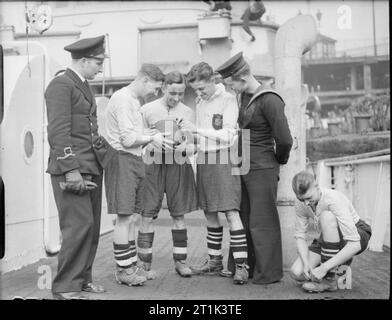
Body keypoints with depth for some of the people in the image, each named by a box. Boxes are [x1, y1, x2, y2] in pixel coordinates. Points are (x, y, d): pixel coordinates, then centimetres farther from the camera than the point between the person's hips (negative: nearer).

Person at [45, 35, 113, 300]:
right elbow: (58, 132, -16)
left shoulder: (84, 86, 20)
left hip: (92, 167, 9)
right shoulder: (61, 85, -9)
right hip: (71, 169, -9)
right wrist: (71, 169, -21)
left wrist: (108, 152, 16)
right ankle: (65, 287, -1)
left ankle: (83, 278, 21)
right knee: (79, 225, -10)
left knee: (92, 227, 10)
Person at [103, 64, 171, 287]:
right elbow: (128, 139, -16)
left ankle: (131, 265, 20)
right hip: (122, 161, -10)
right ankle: (123, 270, 2)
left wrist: (152, 134, 3)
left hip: (135, 160, 10)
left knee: (132, 218, 12)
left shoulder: (134, 100, 20)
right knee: (124, 218, -5)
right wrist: (152, 137, -3)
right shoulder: (122, 99, -11)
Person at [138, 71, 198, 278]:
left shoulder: (188, 113, 9)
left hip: (179, 165, 2)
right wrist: (155, 144, -13)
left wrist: (185, 148, -12)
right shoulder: (147, 110, 4)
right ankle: (145, 263, 6)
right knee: (147, 215, -3)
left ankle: (180, 261, 13)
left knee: (179, 214, 5)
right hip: (153, 164, -1)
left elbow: (194, 145, 10)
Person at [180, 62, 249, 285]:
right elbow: (203, 135, 14)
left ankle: (241, 265, -7)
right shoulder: (200, 103, 14)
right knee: (210, 213, 11)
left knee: (231, 212, -11)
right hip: (204, 159, 7)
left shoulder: (228, 100, -6)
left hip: (222, 159, -7)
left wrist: (197, 130, -17)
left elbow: (228, 135, -14)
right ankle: (215, 261, 21)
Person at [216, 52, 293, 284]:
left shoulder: (269, 100, -17)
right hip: (244, 168, 8)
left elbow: (284, 139, -19)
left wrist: (279, 160, -3)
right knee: (243, 219, 15)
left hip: (262, 169, -8)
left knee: (262, 222, 0)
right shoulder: (243, 97, 10)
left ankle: (269, 273, 11)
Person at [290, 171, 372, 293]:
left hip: (357, 236, -5)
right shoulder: (301, 204, -15)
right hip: (332, 240, 6)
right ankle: (340, 267, 10)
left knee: (326, 216, -37)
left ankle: (330, 279, -27)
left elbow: (355, 244, -37)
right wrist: (306, 263, -25)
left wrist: (324, 267, -40)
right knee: (296, 273, -15)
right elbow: (300, 236, -6)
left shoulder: (334, 200, -34)